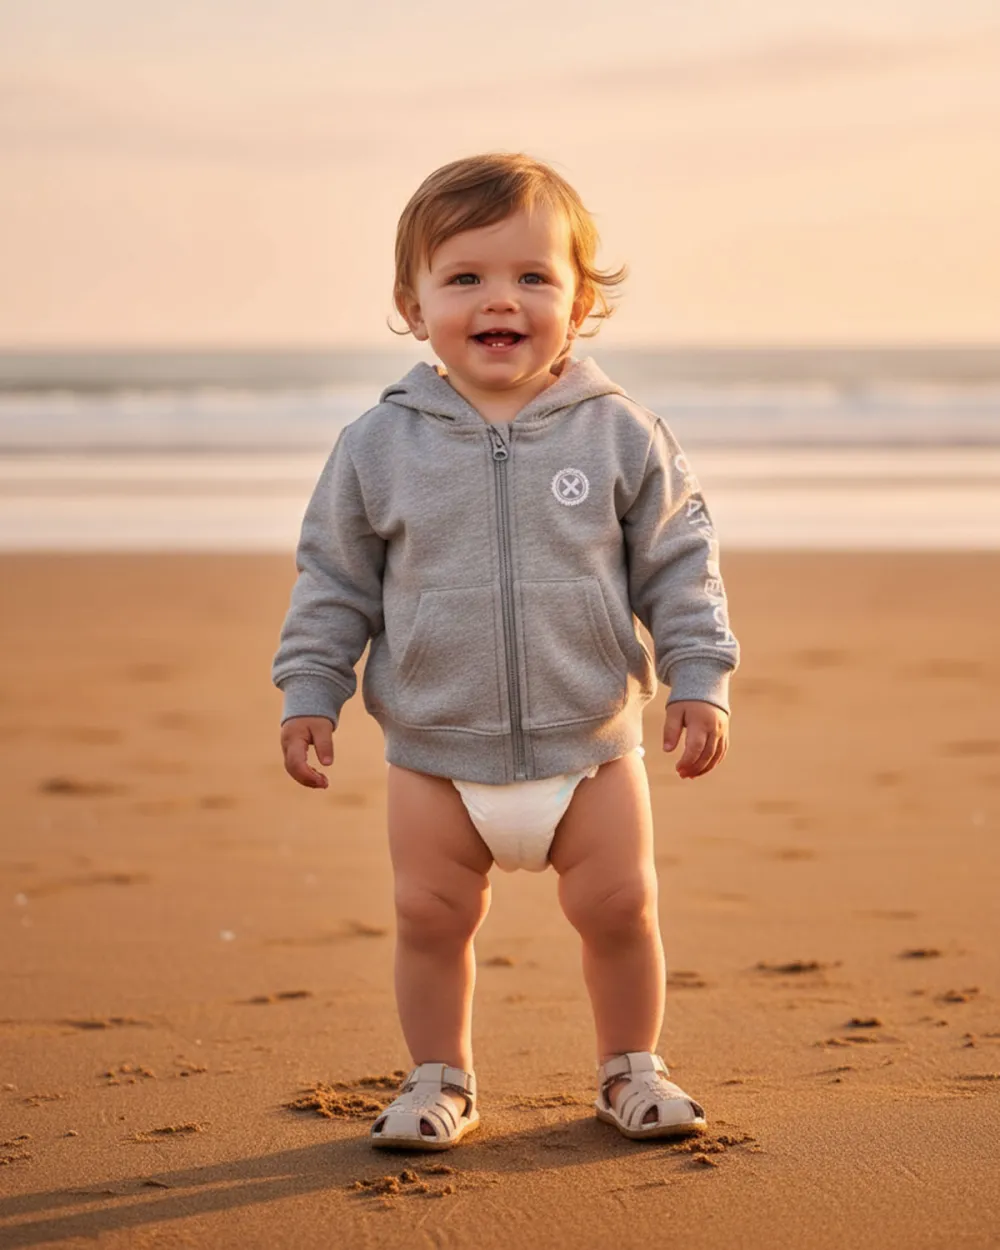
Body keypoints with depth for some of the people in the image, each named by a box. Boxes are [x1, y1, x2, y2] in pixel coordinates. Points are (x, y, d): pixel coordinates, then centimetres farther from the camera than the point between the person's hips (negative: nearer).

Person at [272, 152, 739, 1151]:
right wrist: (309, 691, 2)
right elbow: (334, 576, 5)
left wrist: (699, 679, -2)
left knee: (618, 905, 3)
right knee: (430, 916, 4)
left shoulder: (620, 435, -4)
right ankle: (439, 1077, 23)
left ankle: (630, 1065, 26)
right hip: (436, 753, 0)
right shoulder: (379, 447, -4)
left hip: (591, 744, 0)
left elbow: (678, 562, 2)